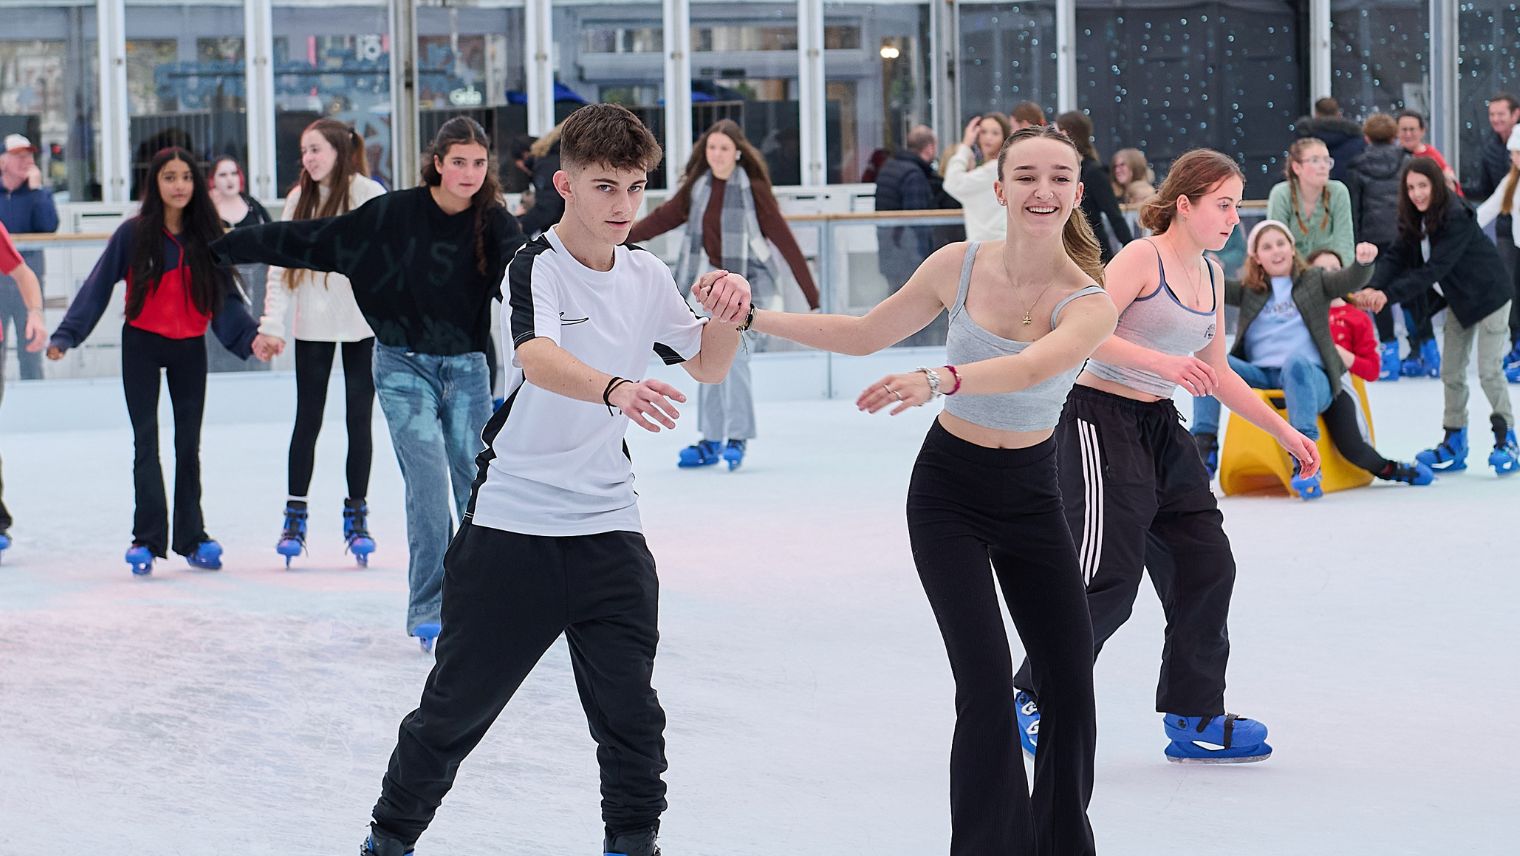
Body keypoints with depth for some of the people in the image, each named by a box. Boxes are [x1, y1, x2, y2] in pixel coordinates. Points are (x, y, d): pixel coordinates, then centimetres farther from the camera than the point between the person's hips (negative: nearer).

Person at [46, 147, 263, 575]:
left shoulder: (206, 236, -1)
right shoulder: (134, 234, -10)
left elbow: (226, 298, 4)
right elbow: (97, 287, -9)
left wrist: (250, 336, -8)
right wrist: (65, 336, -15)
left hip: (190, 349, 3)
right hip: (142, 346, -3)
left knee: (189, 443, 10)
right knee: (146, 443, -1)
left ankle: (191, 537, 18)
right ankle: (147, 539, 3)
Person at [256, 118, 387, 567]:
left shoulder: (369, 194, -8)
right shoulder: (298, 199, 3)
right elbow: (281, 266, 4)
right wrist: (272, 322, -5)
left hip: (363, 324, -2)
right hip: (313, 326, 2)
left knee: (359, 419, 5)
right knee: (307, 420, 4)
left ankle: (356, 515, 15)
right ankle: (295, 516, 10)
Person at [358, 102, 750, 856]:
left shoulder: (646, 276, 5)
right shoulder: (536, 266, -15)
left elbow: (707, 366, 16)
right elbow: (538, 360, -34)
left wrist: (727, 316, -6)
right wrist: (615, 388, -54)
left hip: (607, 524, 4)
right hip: (513, 523, -4)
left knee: (629, 707, -2)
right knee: (460, 702, 6)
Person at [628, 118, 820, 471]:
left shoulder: (753, 189, -13)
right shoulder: (698, 187, 2)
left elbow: (782, 238, -14)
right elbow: (664, 217, 10)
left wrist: (809, 288, -16)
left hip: (747, 282, -6)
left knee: (732, 353, -17)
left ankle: (738, 438, -8)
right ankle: (711, 441, 18)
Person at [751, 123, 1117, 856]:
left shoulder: (1088, 302, -19)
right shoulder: (960, 266, -12)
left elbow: (1032, 368, -42)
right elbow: (865, 335, 2)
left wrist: (939, 379, -59)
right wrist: (752, 317, -4)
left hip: (1032, 498, 1)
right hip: (948, 492, -1)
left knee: (1071, 688, 4)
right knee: (987, 685, -13)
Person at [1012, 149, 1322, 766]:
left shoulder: (1210, 274, 12)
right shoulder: (1141, 258, -12)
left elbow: (1215, 373, 21)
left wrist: (1283, 431, 21)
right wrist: (1161, 362, -32)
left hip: (1162, 429, 9)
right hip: (1102, 420, -9)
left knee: (1207, 565, 6)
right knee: (1109, 576, -12)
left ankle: (1194, 720, 16)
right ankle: (1034, 699, 5)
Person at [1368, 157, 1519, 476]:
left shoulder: (1456, 218, -28)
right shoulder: (1414, 219, -4)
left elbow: (1434, 268, -34)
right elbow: (1397, 257, -9)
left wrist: (1389, 294, -40)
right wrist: (1373, 287, -28)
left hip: (1488, 295, -8)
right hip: (1458, 300, 8)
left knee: (1489, 370, -8)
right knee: (1451, 372, 8)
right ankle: (1453, 444, 16)